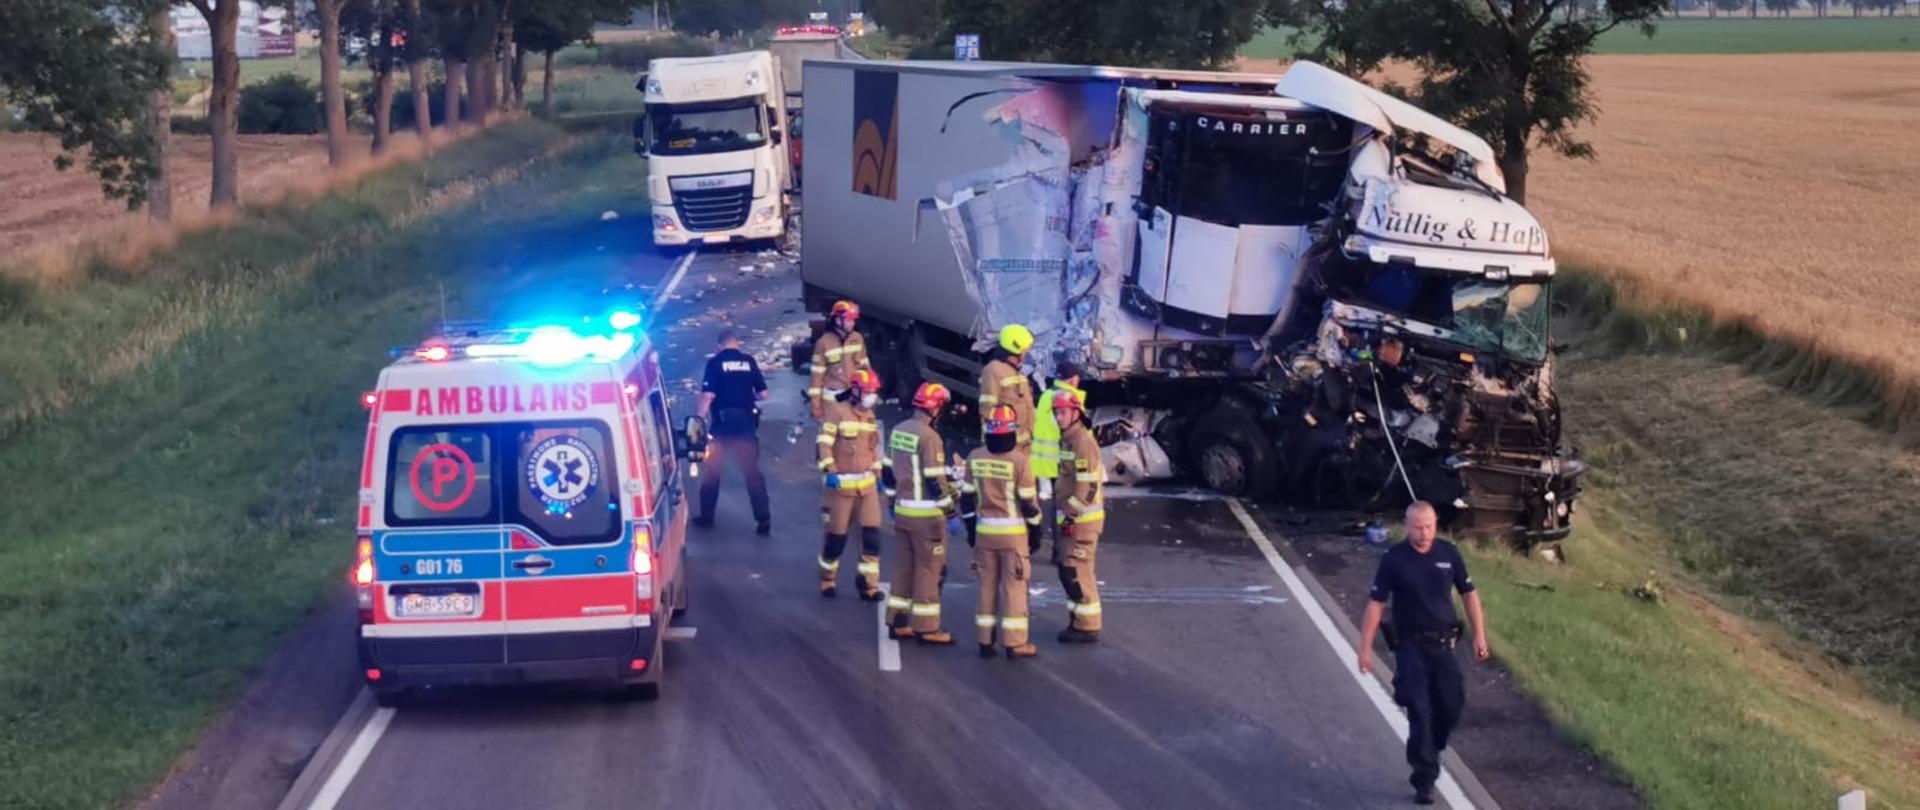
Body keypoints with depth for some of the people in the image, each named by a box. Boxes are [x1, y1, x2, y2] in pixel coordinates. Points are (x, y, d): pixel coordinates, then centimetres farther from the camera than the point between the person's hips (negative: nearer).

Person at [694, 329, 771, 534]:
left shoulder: (715, 362, -5)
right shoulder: (748, 361, 4)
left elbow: (708, 395, -13)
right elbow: (763, 393, 4)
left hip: (723, 423, -2)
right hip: (747, 423, 2)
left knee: (712, 471, 12)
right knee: (752, 470, 7)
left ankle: (706, 516, 19)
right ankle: (763, 519, 1)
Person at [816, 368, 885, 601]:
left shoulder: (869, 415, 12)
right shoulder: (837, 411, -9)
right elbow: (824, 444, -15)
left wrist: (877, 475, 20)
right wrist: (829, 471, -24)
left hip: (867, 484, 6)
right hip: (842, 484, -6)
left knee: (871, 533, -3)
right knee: (837, 535, 3)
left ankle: (868, 583, 4)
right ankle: (827, 579, 23)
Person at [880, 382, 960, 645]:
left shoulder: (898, 431, 7)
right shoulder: (929, 437, -19)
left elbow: (888, 471, 14)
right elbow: (935, 480, -18)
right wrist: (949, 506, -7)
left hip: (902, 511, 8)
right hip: (926, 515, -8)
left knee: (904, 566, 14)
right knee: (929, 569, 0)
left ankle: (898, 622, 19)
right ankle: (926, 627, 4)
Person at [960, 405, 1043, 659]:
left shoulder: (975, 458, 0)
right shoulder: (1019, 460, -13)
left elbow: (968, 496, 7)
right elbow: (1028, 501, -9)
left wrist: (970, 529, 17)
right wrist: (1035, 528, 4)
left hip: (984, 532, 4)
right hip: (1013, 532, -4)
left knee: (987, 585, 12)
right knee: (1014, 586, 2)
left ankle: (985, 641, 14)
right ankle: (1015, 643, 5)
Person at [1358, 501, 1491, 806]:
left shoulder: (1449, 553, 0)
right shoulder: (1393, 560, -7)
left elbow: (1469, 594, 9)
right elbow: (1376, 604, -5)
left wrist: (1480, 635, 6)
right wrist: (1366, 647, -8)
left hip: (1443, 644, 3)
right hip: (1410, 646, -3)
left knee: (1451, 704, 1)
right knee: (1419, 710, -6)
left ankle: (1429, 750, 29)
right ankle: (1424, 779, 1)